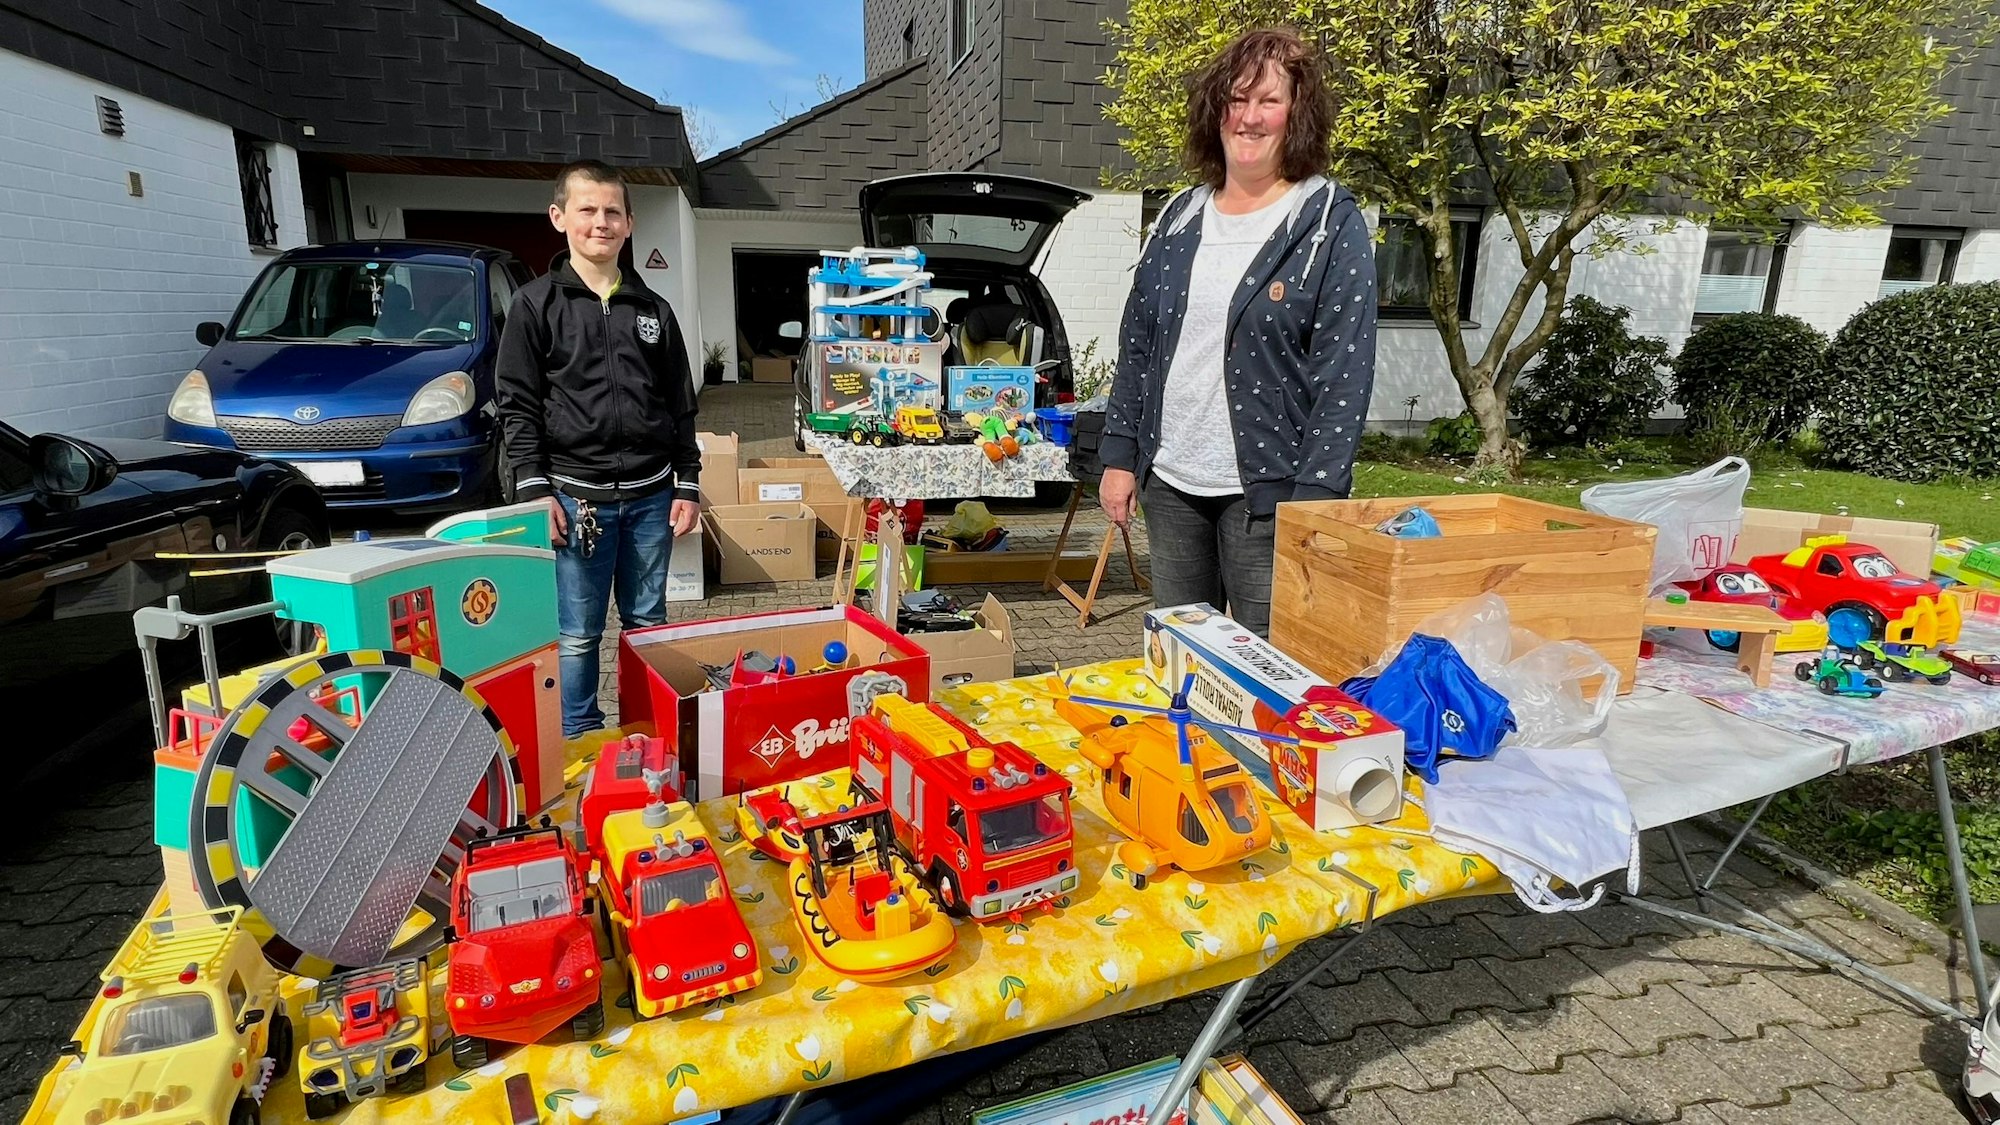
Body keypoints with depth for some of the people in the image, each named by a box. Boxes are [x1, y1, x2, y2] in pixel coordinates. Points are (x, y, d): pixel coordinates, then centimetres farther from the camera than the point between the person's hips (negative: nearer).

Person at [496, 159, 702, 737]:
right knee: (577, 634, 3)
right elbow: (517, 406, -2)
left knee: (648, 624, 12)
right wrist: (534, 490, -10)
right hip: (576, 495, -3)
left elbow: (680, 404, 12)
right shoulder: (536, 305, 1)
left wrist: (687, 484, 7)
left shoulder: (654, 309, 11)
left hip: (650, 495, 3)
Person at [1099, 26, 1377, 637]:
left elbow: (1345, 370, -11)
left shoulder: (1332, 223, -5)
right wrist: (1120, 456, 6)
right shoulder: (1179, 217, 10)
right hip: (1168, 481, 5)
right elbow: (1136, 346, 12)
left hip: (1269, 489, -5)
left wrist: (1314, 498, -17)